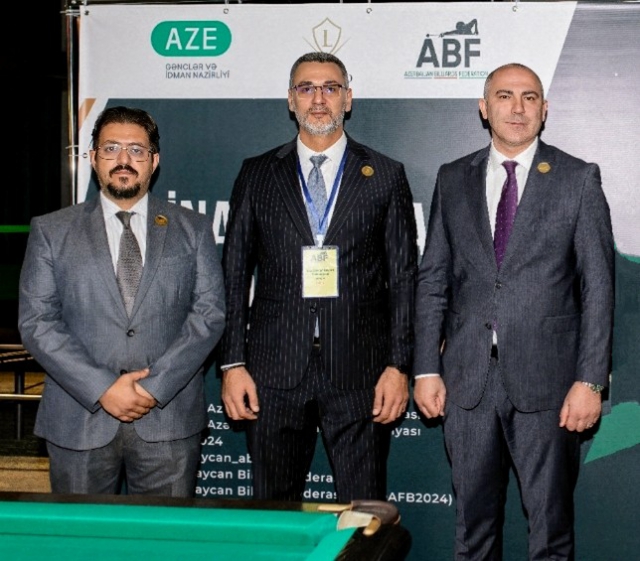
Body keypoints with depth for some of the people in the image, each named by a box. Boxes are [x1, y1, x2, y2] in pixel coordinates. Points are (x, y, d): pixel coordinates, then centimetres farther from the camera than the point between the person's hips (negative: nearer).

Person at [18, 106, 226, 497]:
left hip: (169, 418, 0)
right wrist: (102, 389, -11)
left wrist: (155, 385, -11)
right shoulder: (51, 231, 8)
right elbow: (37, 322, 0)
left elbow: (210, 313, 1)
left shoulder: (193, 230, 10)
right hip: (79, 423, 0)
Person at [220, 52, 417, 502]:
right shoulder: (257, 175, 9)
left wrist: (399, 365, -3)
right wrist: (233, 363, 0)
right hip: (274, 373, 1)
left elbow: (403, 277, 4)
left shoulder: (386, 176, 7)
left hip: (359, 376, -1)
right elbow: (235, 274, 8)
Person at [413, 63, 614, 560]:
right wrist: (426, 369, 3)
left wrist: (590, 380, -9)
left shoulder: (579, 180, 1)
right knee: (473, 519, 12)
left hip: (546, 379, -2)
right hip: (468, 377, 3)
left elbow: (598, 288, -2)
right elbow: (433, 280, 9)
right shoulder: (453, 180, 9)